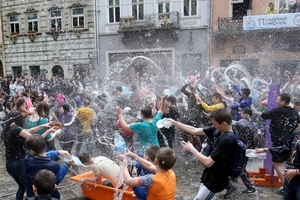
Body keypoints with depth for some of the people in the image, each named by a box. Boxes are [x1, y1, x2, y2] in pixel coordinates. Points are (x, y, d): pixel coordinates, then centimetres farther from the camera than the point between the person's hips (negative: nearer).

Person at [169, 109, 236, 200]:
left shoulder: (227, 140, -31)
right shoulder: (217, 130, -5)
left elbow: (208, 162, -30)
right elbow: (194, 131, -1)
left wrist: (192, 149, -17)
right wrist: (174, 123, -4)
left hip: (215, 180, -8)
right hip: (210, 175, 8)